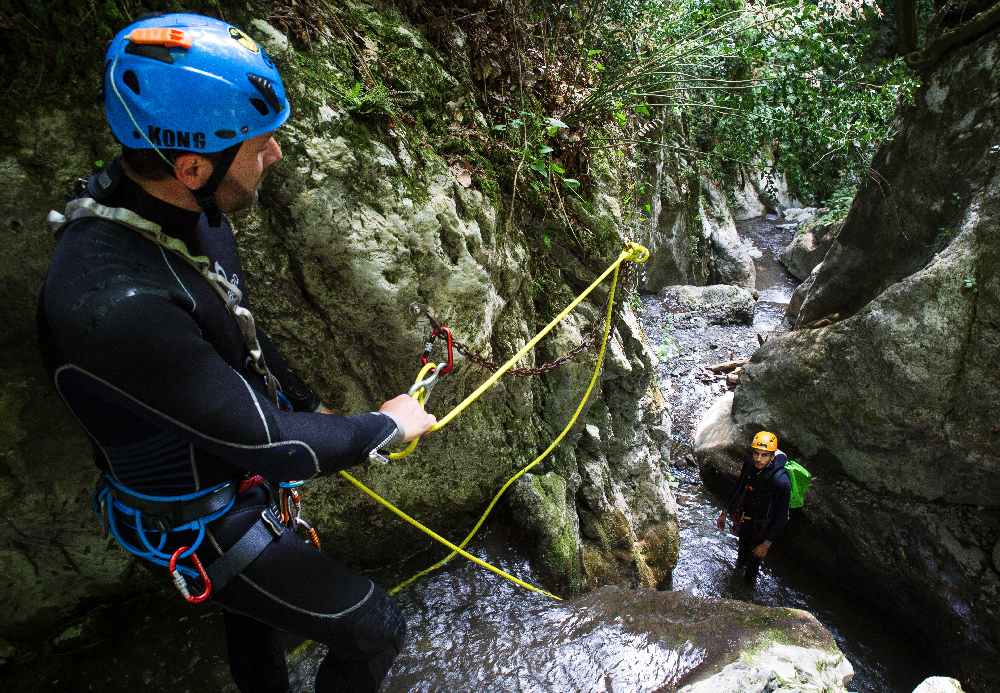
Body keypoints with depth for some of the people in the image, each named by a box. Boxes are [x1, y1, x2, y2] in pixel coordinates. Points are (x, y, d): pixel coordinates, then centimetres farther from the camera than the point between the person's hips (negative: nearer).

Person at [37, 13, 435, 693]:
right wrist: (386, 426, -18)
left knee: (255, 610, 33)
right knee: (375, 632, 1)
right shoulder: (113, 303, -41)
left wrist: (312, 407, 8)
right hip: (198, 526, -8)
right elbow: (268, 446, -33)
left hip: (235, 475, 9)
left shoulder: (184, 207, -11)